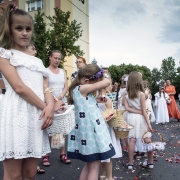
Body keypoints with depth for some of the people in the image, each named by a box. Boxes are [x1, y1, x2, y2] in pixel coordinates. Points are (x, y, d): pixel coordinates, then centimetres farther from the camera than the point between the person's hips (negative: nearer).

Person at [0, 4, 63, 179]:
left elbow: (45, 88, 10)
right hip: (16, 115, -5)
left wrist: (50, 107, -11)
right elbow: (19, 88, -10)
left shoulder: (37, 60, 21)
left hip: (37, 117, 6)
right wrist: (45, 106, -8)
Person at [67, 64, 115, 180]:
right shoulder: (83, 88, -18)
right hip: (92, 133, -9)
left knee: (89, 165, 20)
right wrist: (100, 79, 3)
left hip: (89, 132, 9)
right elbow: (107, 82, -16)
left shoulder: (79, 89, 9)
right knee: (94, 167, 2)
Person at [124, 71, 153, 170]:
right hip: (141, 117, -2)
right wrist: (148, 123, -8)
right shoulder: (141, 94, -11)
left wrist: (134, 110, -3)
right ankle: (150, 162, 20)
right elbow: (144, 111, -12)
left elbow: (127, 108, -9)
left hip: (131, 117, 3)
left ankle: (130, 163, 9)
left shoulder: (126, 95, 0)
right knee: (147, 139, 9)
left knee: (132, 140, 4)